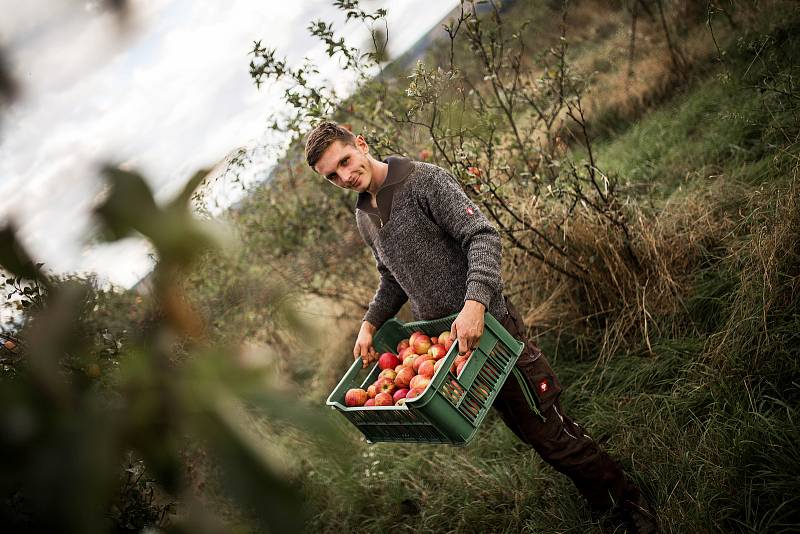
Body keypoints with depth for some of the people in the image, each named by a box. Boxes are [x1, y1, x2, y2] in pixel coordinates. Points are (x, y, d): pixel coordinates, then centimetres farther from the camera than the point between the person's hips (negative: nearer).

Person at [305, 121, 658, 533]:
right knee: (528, 431, 14)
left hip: (485, 324, -7)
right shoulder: (364, 217, 11)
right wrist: (370, 323, 4)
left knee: (549, 429, -2)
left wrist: (474, 303, -34)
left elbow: (482, 236, -20)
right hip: (440, 334, 7)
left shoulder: (424, 180, -12)